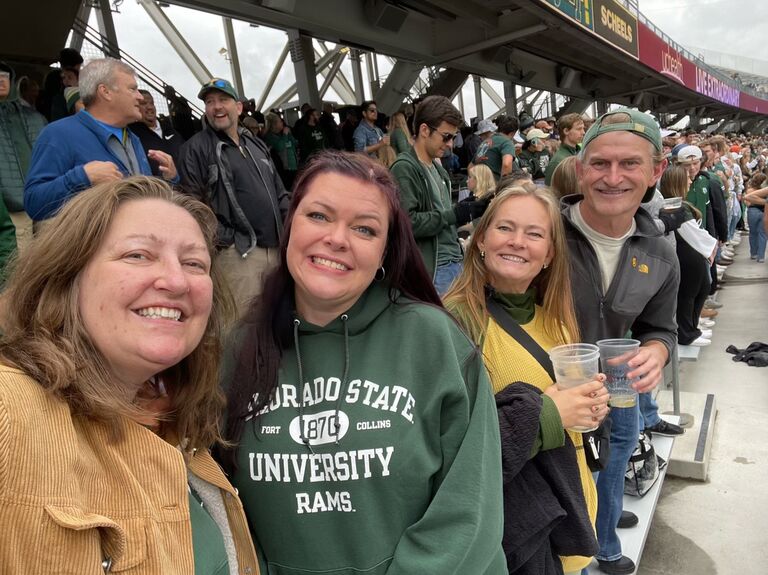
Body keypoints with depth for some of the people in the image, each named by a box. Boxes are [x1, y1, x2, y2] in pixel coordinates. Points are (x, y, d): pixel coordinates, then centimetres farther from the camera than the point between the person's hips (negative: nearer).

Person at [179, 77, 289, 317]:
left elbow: (280, 193, 22)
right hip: (237, 252, -6)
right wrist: (223, 238, -16)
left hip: (275, 249, 7)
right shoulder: (196, 148, -2)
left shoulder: (256, 144, 19)